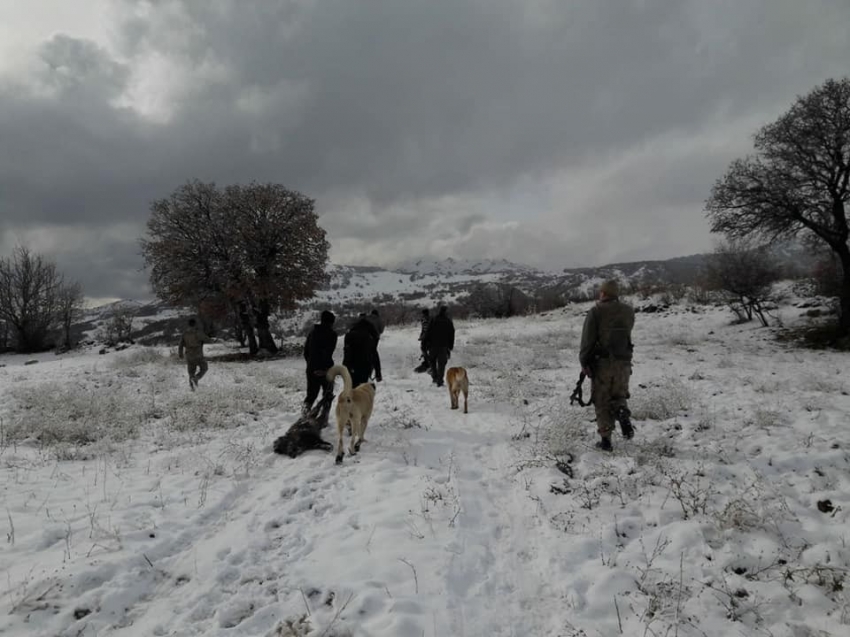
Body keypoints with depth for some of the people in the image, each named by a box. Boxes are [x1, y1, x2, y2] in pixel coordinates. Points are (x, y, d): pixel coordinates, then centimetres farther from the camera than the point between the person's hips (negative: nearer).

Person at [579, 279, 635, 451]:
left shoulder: (596, 312, -9)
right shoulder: (628, 311, 5)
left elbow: (588, 339, -13)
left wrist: (584, 362, -5)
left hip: (601, 363, -3)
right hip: (623, 362, 3)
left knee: (602, 401, 7)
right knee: (619, 396, 19)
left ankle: (606, 439, 7)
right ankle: (624, 416, -11)